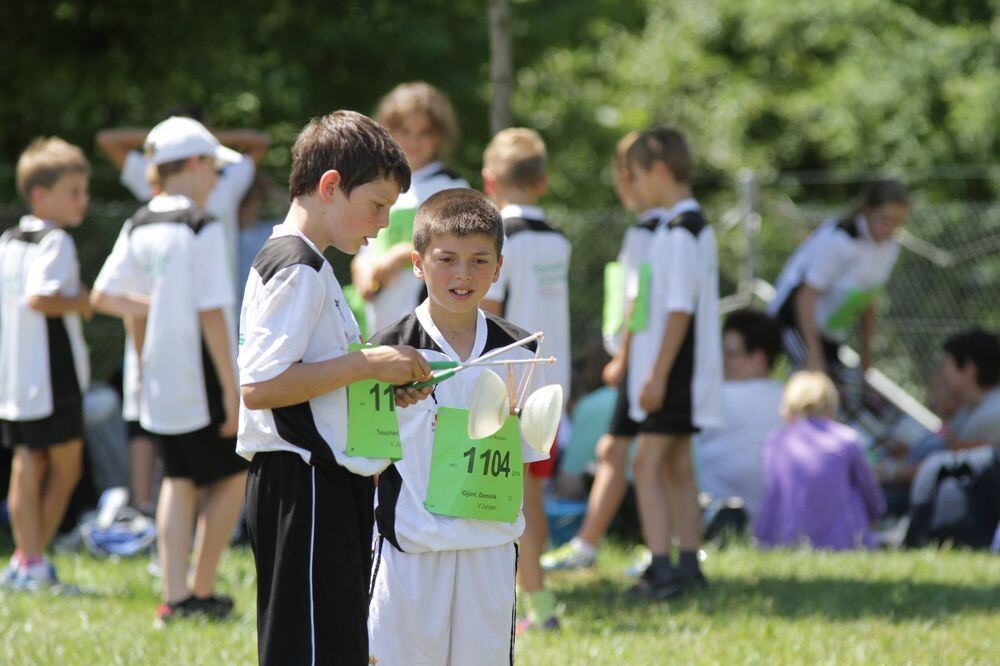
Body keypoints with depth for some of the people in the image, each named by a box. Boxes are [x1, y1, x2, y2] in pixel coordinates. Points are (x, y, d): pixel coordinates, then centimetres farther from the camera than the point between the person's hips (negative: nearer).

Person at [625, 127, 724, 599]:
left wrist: (658, 374, -21)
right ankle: (688, 566, 17)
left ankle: (661, 569, -15)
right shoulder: (697, 225, 14)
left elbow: (680, 309, -21)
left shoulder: (680, 232, -16)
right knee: (676, 465, 13)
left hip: (674, 367, -10)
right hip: (686, 369, 10)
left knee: (648, 462, -10)